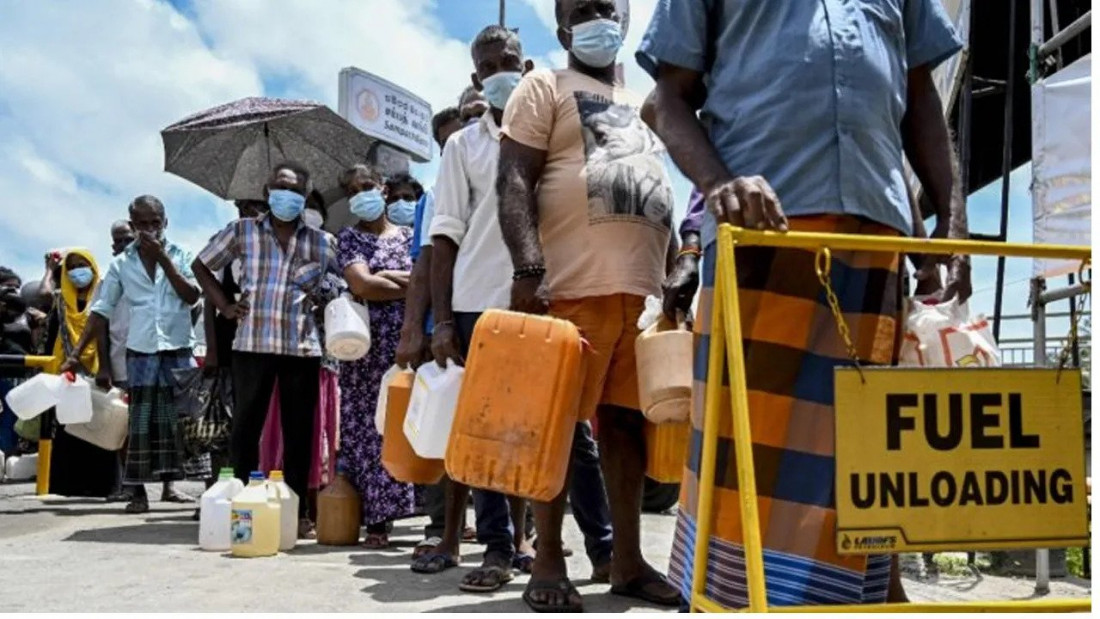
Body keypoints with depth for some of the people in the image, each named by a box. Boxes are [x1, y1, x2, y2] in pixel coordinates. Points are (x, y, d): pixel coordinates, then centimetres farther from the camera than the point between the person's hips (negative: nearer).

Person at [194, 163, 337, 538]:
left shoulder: (319, 242, 7)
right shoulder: (242, 232, 7)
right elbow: (201, 266, 15)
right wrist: (224, 305, 6)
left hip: (302, 348, 0)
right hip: (252, 344, 0)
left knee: (299, 432, 5)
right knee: (245, 426, 3)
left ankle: (298, 513, 14)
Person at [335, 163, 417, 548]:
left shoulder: (410, 235, 16)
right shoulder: (350, 238, 9)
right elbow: (361, 285, -8)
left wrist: (385, 276, -6)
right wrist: (414, 287, -4)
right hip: (369, 346, -1)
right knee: (369, 429, -3)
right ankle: (377, 520, 4)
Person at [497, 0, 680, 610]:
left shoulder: (641, 105, 27)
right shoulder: (544, 87, 7)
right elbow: (513, 182, -5)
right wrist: (529, 269, -19)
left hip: (643, 288, 6)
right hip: (573, 285, -6)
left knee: (627, 419, 6)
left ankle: (628, 561, 13)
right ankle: (548, 564, 6)